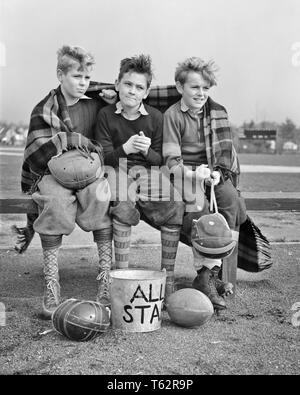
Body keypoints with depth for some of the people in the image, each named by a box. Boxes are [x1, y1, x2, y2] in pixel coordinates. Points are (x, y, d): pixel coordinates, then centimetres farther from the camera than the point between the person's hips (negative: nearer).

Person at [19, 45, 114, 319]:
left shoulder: (97, 104, 11)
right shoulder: (44, 111, 4)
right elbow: (35, 154, -5)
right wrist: (69, 139, -15)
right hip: (53, 174, -2)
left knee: (101, 194, -26)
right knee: (55, 199, -30)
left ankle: (107, 276, -18)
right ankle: (51, 285, -23)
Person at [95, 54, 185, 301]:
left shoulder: (156, 117, 4)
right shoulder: (106, 115, 1)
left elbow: (160, 158, 6)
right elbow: (104, 156, -2)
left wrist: (147, 151, -17)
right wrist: (125, 148, -22)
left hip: (148, 169, 2)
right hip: (117, 169, -1)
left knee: (175, 209, -24)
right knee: (123, 210, -34)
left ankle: (168, 277, -12)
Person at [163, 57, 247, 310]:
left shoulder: (218, 112, 12)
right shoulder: (172, 115, -2)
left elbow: (225, 150, 9)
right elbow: (172, 160, -10)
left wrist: (217, 173, -11)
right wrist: (192, 175, -28)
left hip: (215, 173, 4)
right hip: (185, 174, -4)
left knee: (232, 202, -26)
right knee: (199, 209, -32)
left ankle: (213, 269, -20)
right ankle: (206, 275, -23)